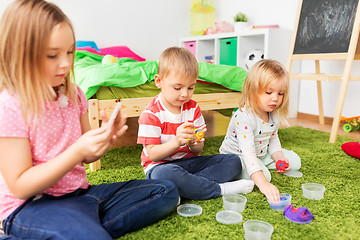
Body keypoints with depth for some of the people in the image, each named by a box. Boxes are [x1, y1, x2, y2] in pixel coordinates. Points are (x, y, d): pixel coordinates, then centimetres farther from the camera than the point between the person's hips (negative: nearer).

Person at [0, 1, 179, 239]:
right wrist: (77, 151, -25)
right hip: (32, 205, -8)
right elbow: (20, 187, -15)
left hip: (79, 192, 8)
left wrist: (107, 137, -9)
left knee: (166, 190, 0)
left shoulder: (74, 95, 6)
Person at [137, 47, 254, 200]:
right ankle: (219, 189, -23)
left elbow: (197, 150, 5)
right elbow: (152, 154, -15)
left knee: (233, 161, -7)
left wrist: (195, 143, -21)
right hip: (161, 165, -5)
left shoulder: (193, 108, 5)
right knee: (164, 174, -41)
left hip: (189, 161, 6)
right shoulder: (151, 114, -11)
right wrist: (177, 142, -31)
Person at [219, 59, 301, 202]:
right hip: (236, 155, -8)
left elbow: (273, 138, 11)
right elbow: (248, 154, -42)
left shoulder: (274, 114, -7)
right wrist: (263, 184, -51)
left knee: (294, 161, 11)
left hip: (261, 154, 8)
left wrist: (280, 158, -7)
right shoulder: (244, 118, -35)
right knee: (263, 175, -33)